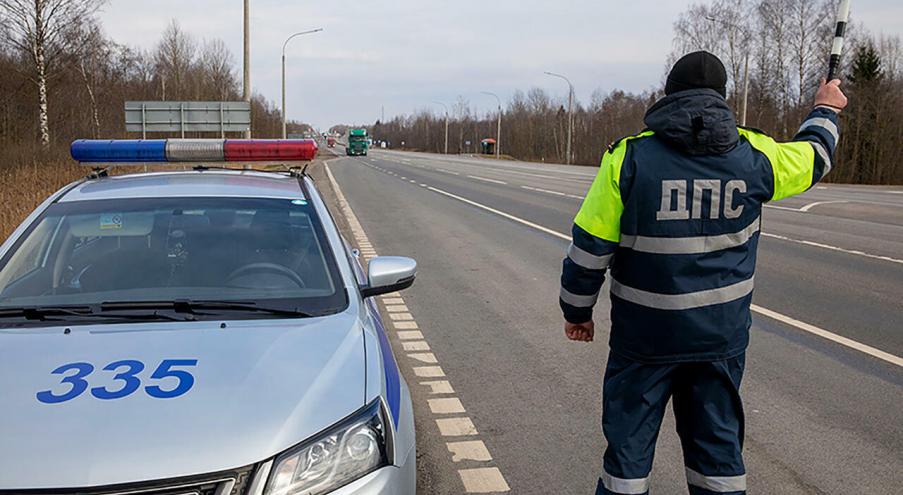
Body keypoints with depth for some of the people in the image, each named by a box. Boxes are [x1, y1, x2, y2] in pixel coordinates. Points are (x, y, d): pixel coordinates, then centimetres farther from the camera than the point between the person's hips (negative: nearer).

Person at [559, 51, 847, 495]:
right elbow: (810, 158, 17)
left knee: (629, 441, 9)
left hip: (645, 333, -2)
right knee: (717, 442, 15)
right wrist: (826, 111, 37)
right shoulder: (751, 156, -5)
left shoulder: (630, 157, -12)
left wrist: (577, 310, 4)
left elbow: (590, 247, -10)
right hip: (721, 335, 3)